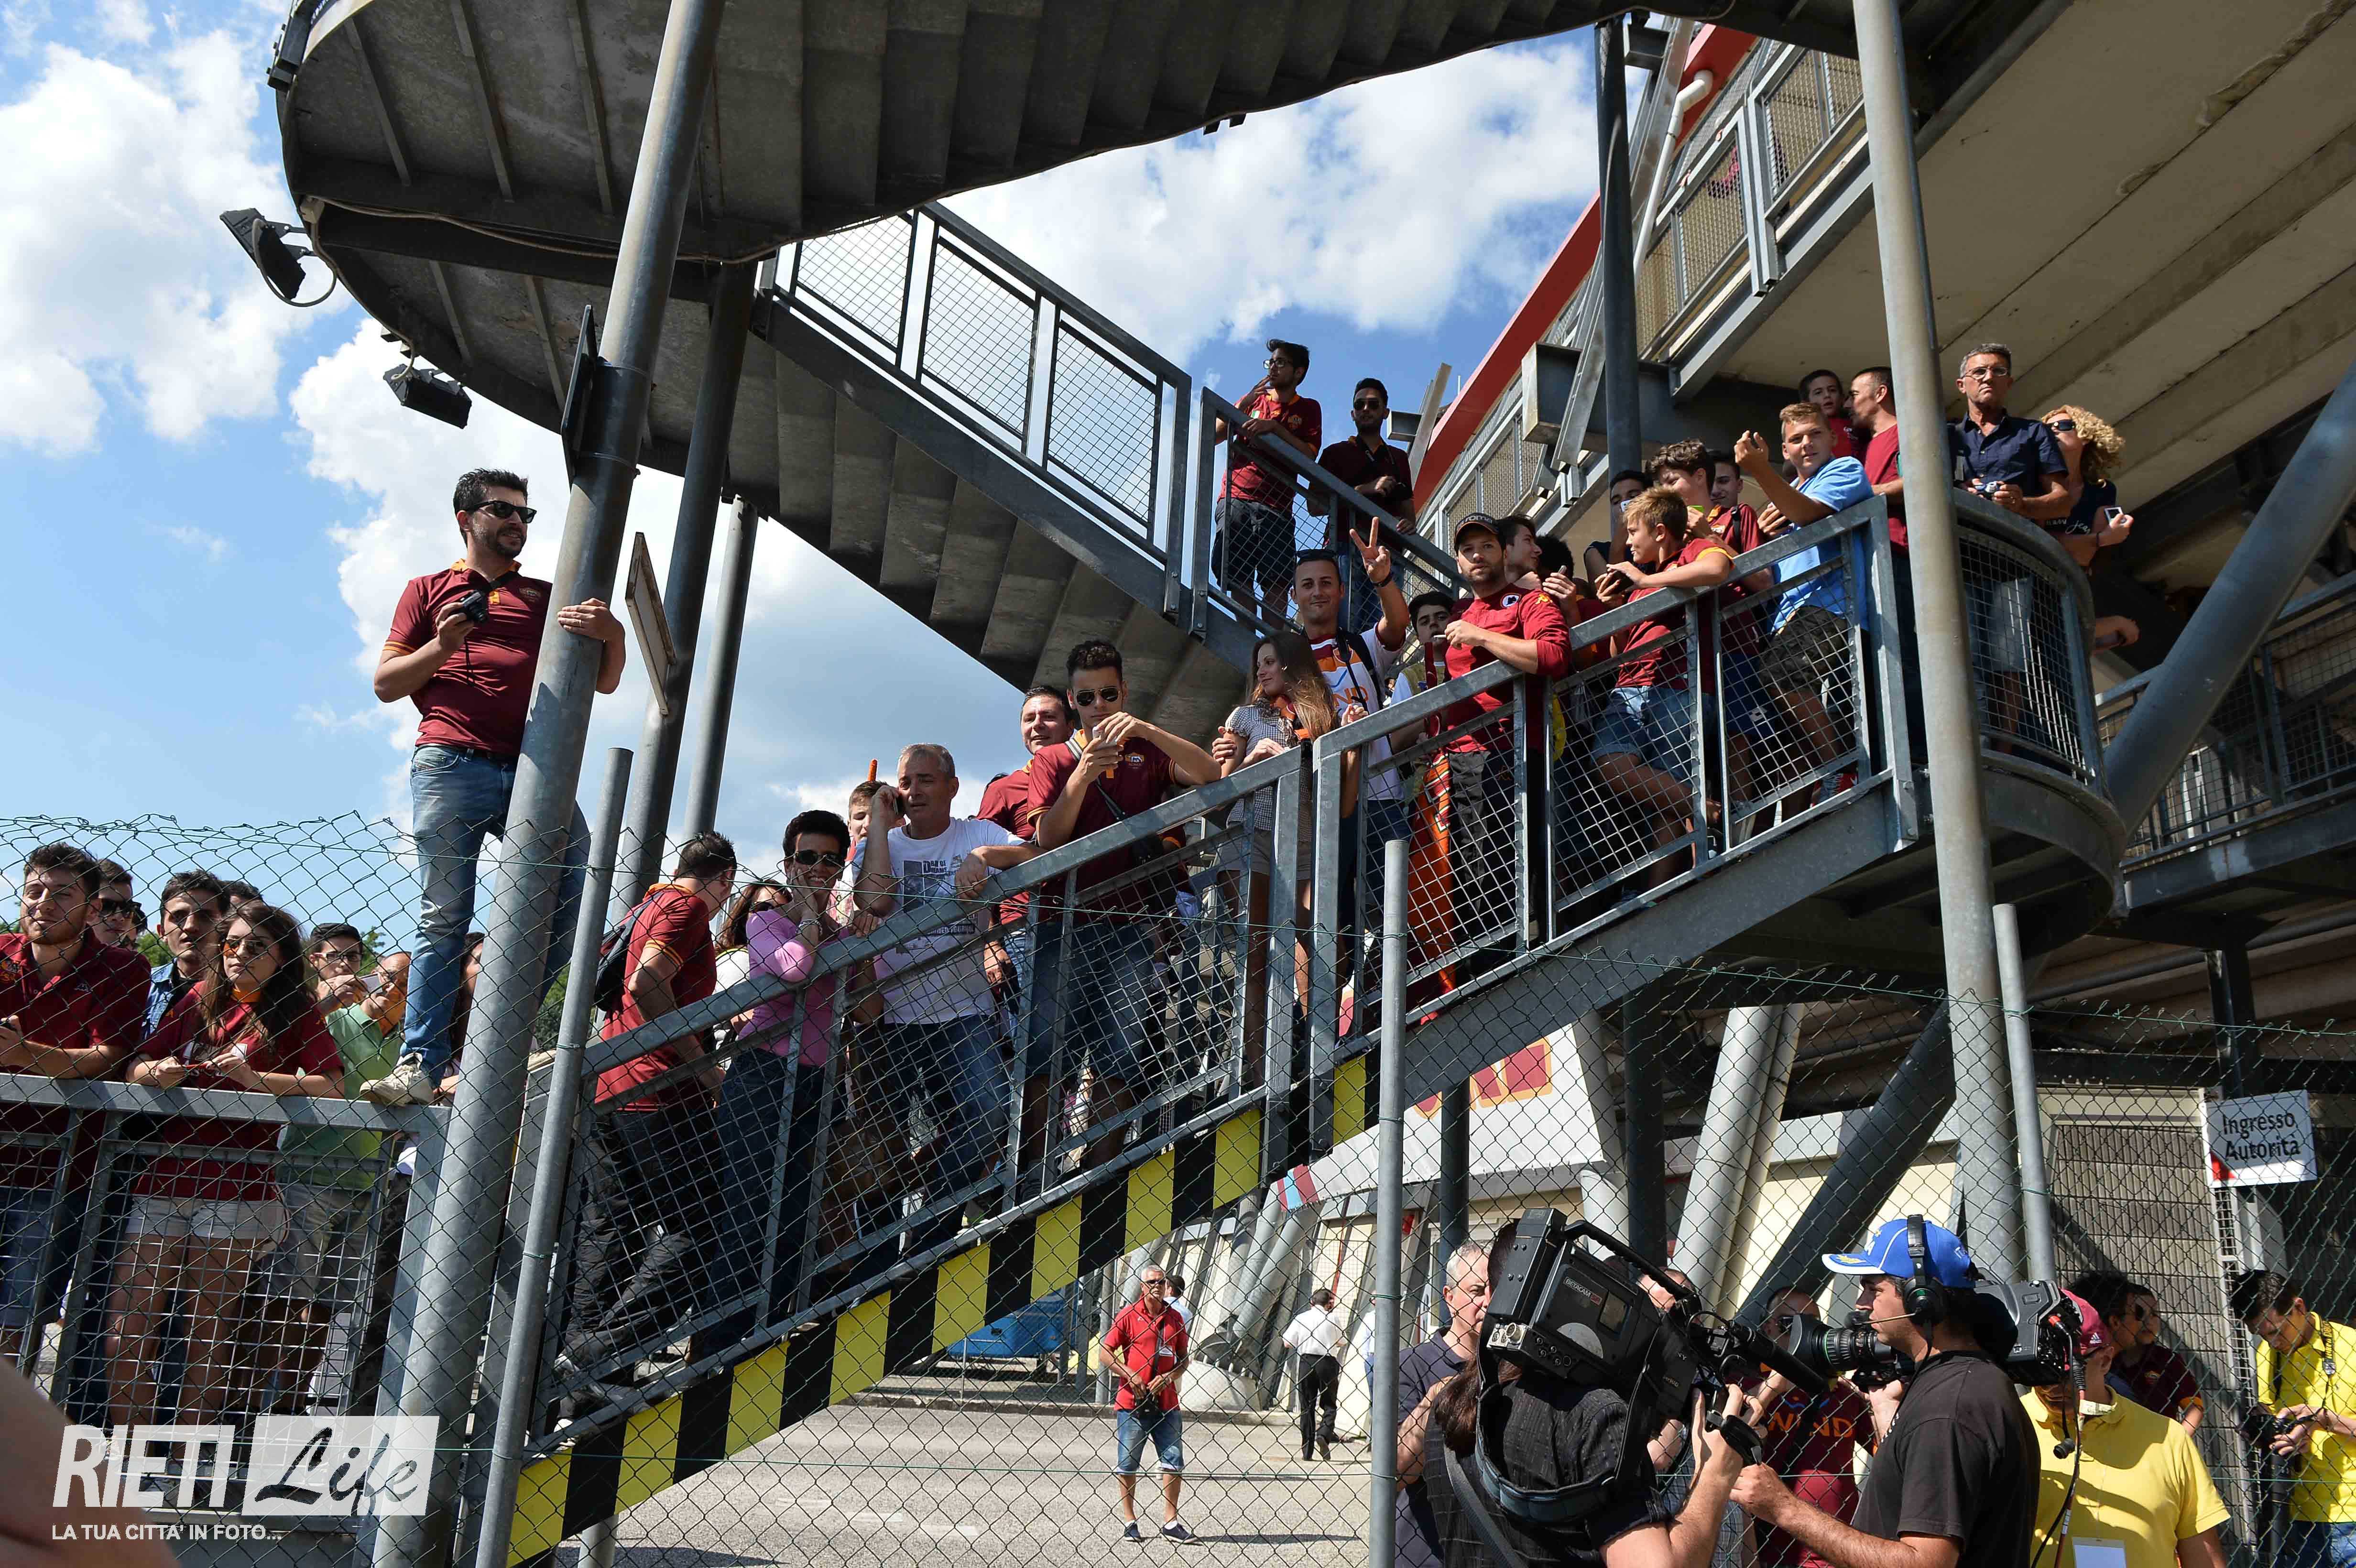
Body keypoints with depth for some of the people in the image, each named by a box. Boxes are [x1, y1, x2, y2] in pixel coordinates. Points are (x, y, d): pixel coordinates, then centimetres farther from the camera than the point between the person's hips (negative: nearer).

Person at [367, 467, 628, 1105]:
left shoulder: (550, 598, 25)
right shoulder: (429, 591, 21)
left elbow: (605, 682, 17)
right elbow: (386, 683, 15)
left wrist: (612, 634, -4)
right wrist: (442, 646, -3)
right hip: (451, 766, -2)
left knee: (572, 888, -12)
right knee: (443, 916, -5)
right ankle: (423, 1062, -2)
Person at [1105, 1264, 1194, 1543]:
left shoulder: (1175, 1319, 9)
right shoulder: (1127, 1315, -2)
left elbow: (1183, 1358, 15)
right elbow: (1106, 1352, -2)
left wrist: (1170, 1377, -4)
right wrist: (1130, 1375, -13)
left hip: (1166, 1403, 3)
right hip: (1132, 1402, -3)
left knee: (1175, 1462, 1)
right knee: (1127, 1464, 4)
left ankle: (1170, 1523, 10)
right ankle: (1130, 1522, 17)